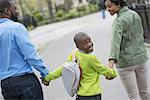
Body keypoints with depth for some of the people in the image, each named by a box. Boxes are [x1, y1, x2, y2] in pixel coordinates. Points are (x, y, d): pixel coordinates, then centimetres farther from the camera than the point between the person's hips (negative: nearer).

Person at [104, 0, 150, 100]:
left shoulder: (119, 21, -17)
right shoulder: (135, 14, 4)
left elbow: (116, 42, -32)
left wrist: (111, 62, -43)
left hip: (126, 63, -7)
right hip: (140, 58, 7)